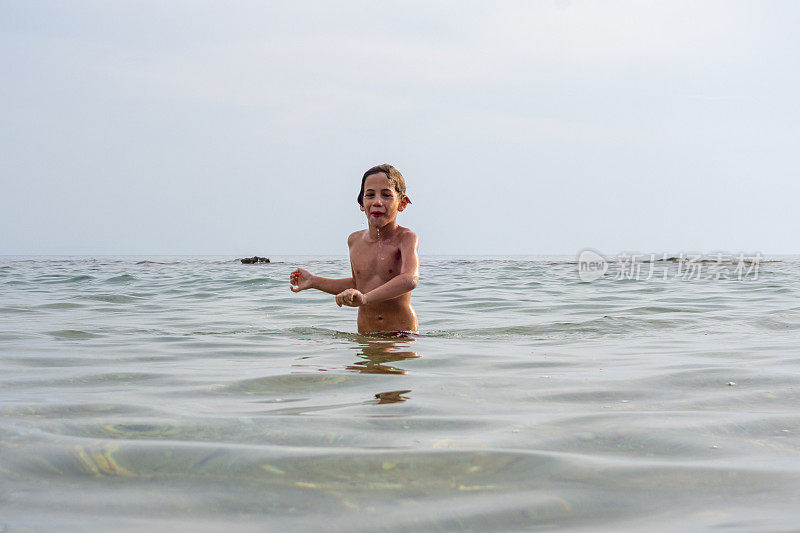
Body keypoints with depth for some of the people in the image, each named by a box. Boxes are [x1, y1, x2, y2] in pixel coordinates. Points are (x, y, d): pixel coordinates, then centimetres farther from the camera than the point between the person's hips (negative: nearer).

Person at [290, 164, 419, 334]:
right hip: (365, 335, 5)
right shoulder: (355, 240, 9)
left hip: (403, 332, -5)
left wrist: (365, 298, -41)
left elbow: (410, 279, -29)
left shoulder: (405, 237, -9)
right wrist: (315, 282, 26)